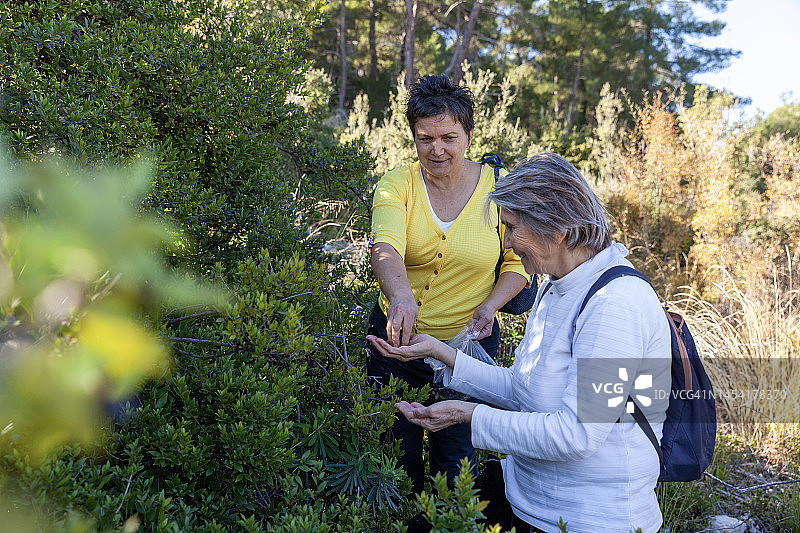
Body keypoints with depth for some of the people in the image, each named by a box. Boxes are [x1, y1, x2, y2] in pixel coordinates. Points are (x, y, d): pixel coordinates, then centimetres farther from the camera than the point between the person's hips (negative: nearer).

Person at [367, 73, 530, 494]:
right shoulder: (396, 185, -10)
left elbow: (518, 262, 3)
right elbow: (385, 246, -30)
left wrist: (490, 305, -16)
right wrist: (401, 297, -50)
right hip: (397, 334, 1)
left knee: (456, 459, 11)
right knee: (396, 450, 17)